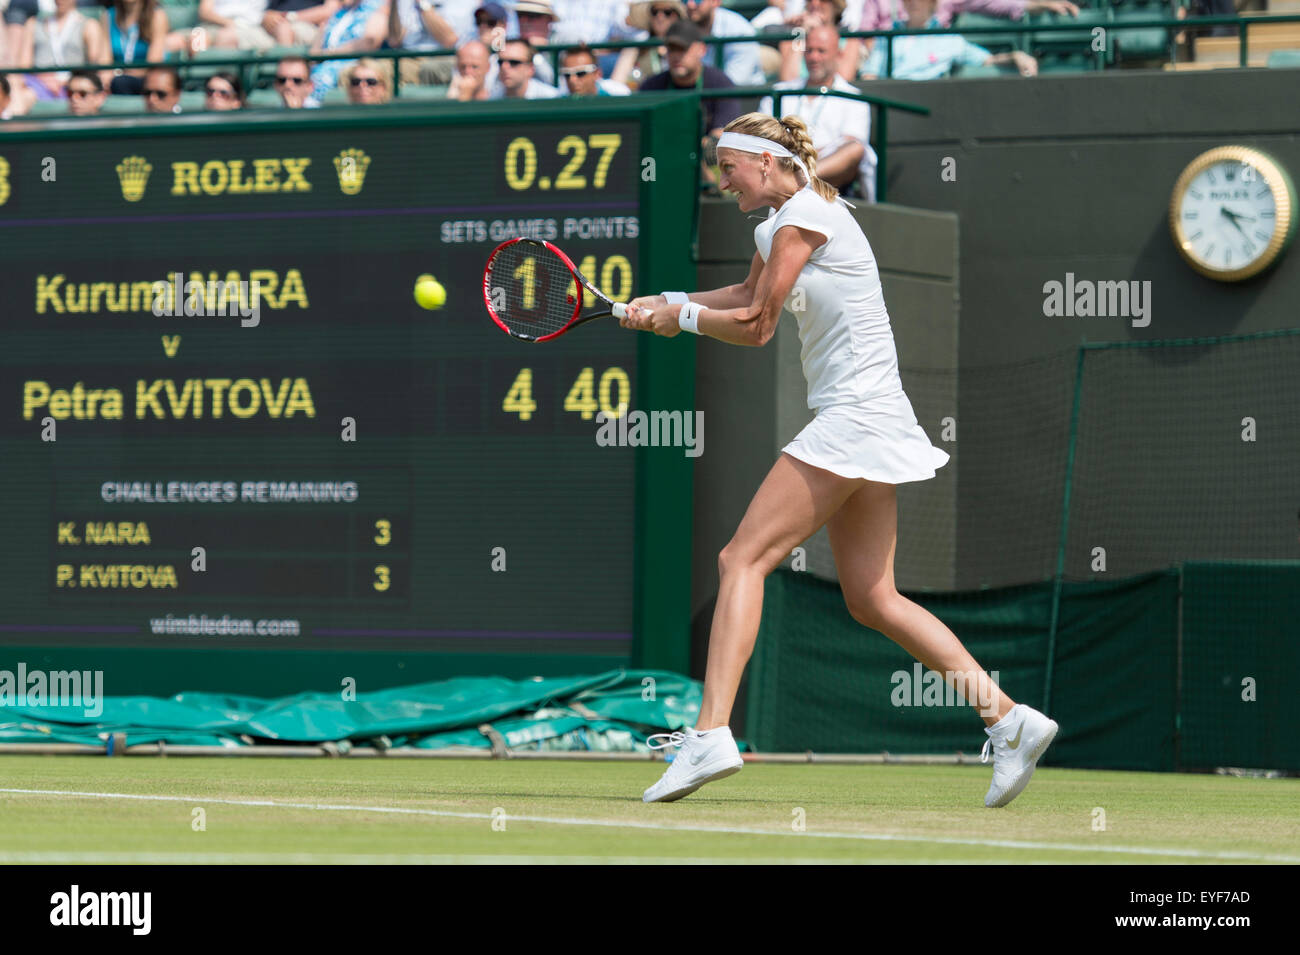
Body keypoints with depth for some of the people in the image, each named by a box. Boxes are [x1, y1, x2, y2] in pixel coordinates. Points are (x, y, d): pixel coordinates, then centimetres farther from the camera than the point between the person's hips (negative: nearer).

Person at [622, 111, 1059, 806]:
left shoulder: (804, 217, -11)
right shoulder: (778, 223, 18)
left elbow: (756, 327, -9)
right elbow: (749, 295, 34)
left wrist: (682, 317, 6)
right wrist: (664, 301, 22)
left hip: (855, 415, -10)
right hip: (863, 423, 10)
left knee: (742, 559, -12)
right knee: (872, 599, 7)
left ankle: (711, 733, -22)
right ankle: (1009, 719, 4)